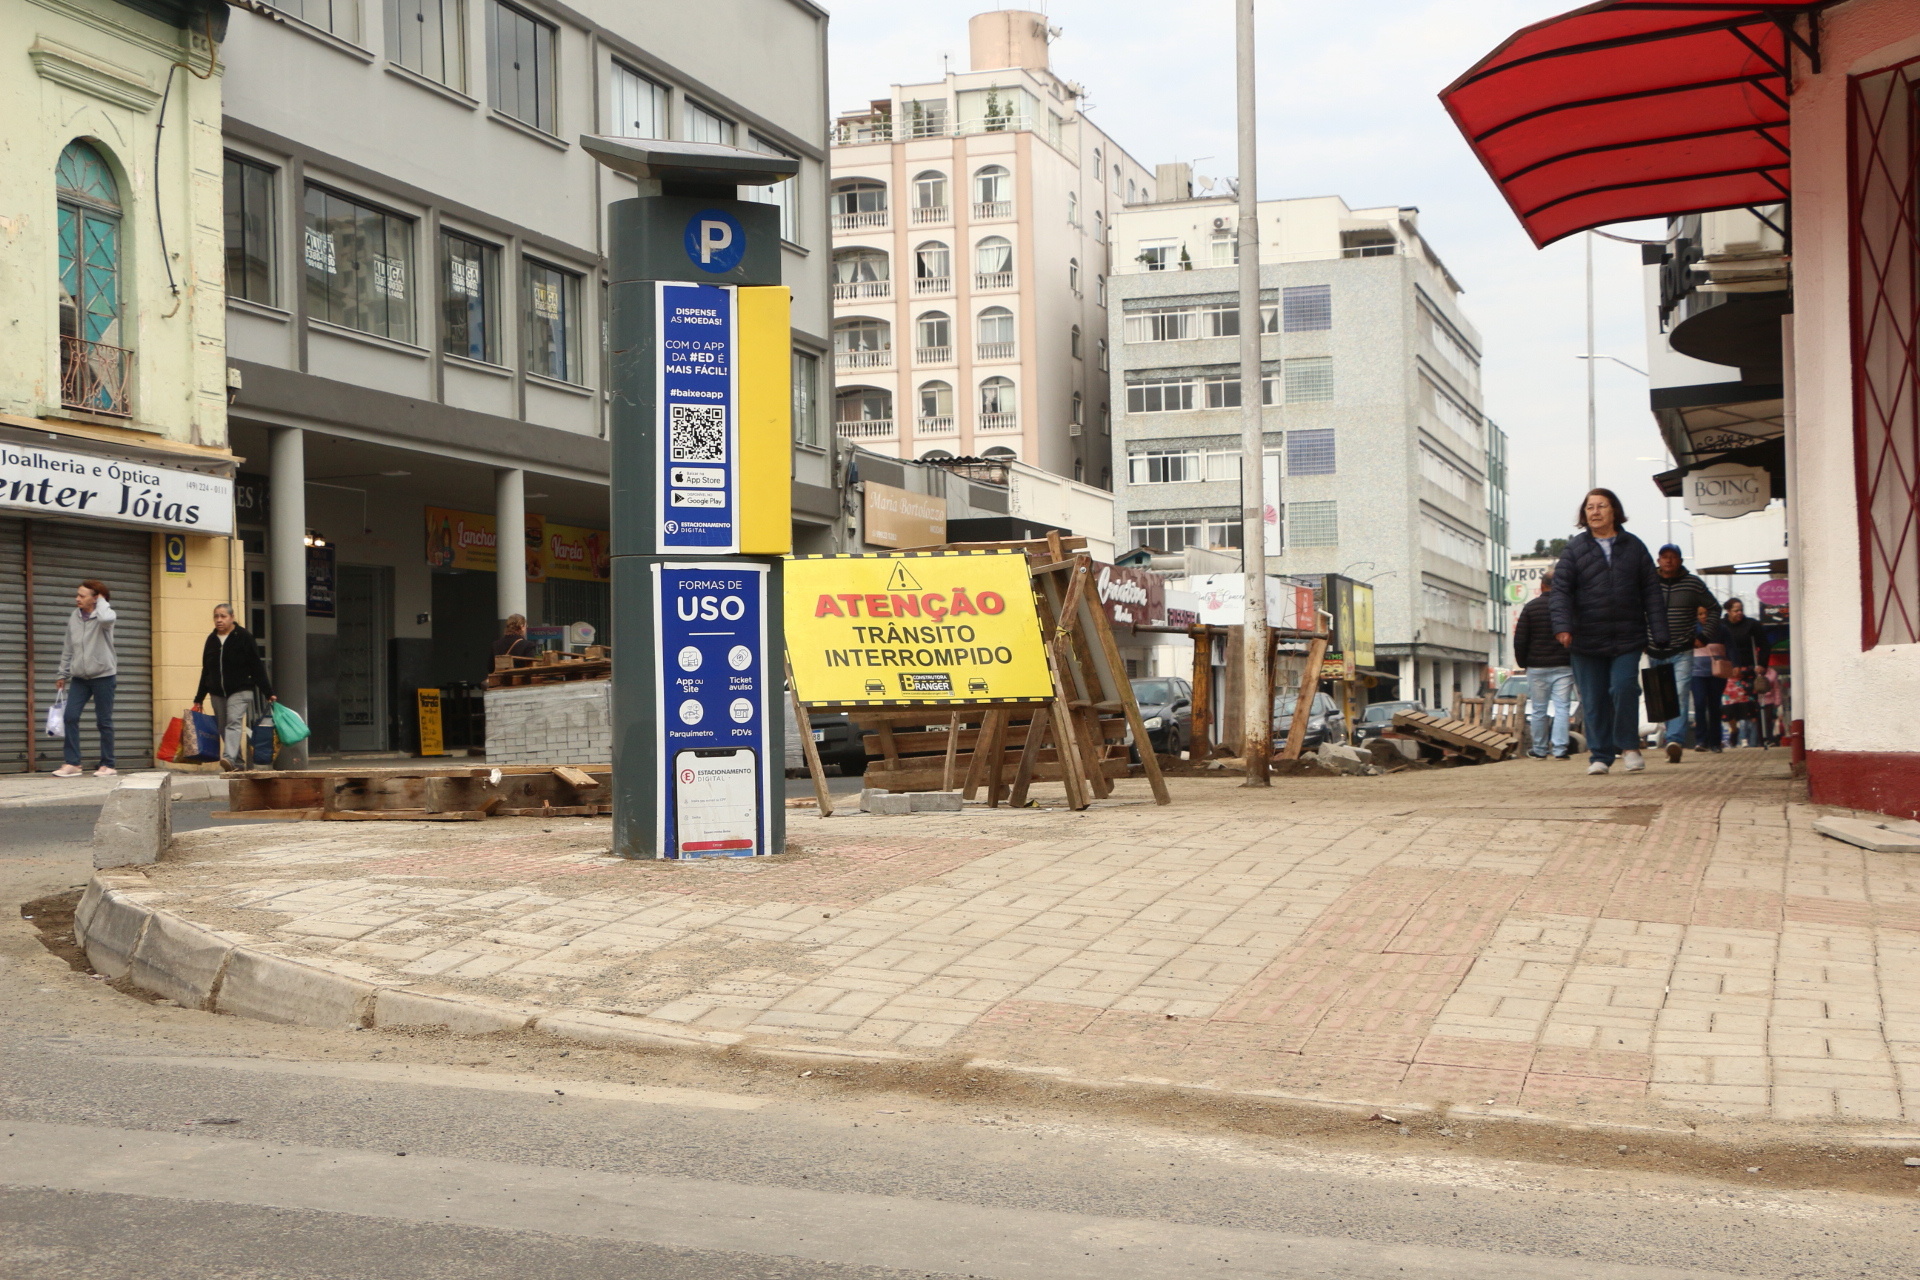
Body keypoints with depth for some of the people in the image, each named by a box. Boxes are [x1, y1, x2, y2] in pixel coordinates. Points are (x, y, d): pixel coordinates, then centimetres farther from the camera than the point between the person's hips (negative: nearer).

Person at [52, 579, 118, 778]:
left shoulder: (105, 615, -8)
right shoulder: (74, 618, 7)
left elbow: (105, 618, -36)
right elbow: (68, 648, 14)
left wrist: (102, 601, -17)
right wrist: (63, 674, 15)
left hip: (103, 676, -5)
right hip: (79, 677, 5)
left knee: (104, 721, 2)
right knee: (70, 717, -4)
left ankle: (107, 765, 11)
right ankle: (72, 763, 1)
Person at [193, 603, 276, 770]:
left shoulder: (243, 637, -2)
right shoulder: (211, 640, 12)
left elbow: (257, 667, -3)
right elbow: (206, 671, 18)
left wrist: (268, 693, -6)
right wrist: (198, 698, 18)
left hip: (239, 691, -5)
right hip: (217, 693, 5)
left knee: (234, 722, -22)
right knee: (224, 729, 4)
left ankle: (229, 758, -36)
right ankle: (239, 764, 9)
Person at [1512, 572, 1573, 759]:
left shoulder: (1531, 607, 0)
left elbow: (1520, 639, 0)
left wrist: (1523, 663, 11)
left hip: (1537, 666, 0)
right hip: (1563, 666, 0)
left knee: (1538, 710, 7)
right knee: (1561, 708, -1)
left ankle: (1539, 749, 12)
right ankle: (1559, 749, -8)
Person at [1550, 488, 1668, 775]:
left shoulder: (1634, 547, 9)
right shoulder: (1575, 549, 4)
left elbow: (1651, 591, 9)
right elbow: (1561, 589, -2)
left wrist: (1659, 633, 2)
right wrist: (1563, 626, -18)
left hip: (1627, 638, 0)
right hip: (1586, 640, 0)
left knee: (1624, 687, -14)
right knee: (1593, 700, 2)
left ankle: (1629, 746, 3)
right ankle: (1600, 755, 11)